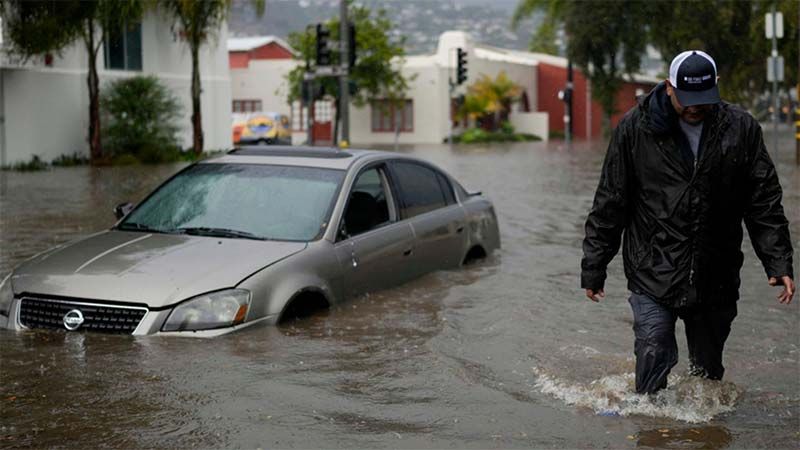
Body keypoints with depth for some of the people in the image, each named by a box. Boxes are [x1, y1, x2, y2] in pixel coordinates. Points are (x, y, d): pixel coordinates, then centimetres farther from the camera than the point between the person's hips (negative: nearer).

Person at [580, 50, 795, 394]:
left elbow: (764, 203, 6)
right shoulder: (635, 128, -3)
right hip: (653, 276, -2)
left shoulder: (741, 129, 1)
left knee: (709, 371, 12)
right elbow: (609, 204, 2)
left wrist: (778, 262, -1)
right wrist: (593, 269, 3)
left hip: (717, 280, 2)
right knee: (654, 357, -10)